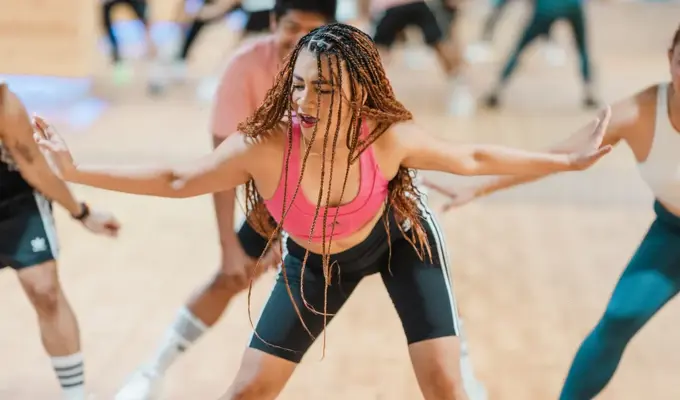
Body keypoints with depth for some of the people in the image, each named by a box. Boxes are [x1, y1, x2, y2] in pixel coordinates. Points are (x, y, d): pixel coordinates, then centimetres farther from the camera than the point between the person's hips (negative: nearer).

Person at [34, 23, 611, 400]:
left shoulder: (389, 138, -34)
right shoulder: (263, 147, -37)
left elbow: (471, 159, -15)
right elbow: (175, 180, -21)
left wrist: (569, 161, -11)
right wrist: (75, 172, -28)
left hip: (400, 238, 0)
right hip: (314, 260, 1)